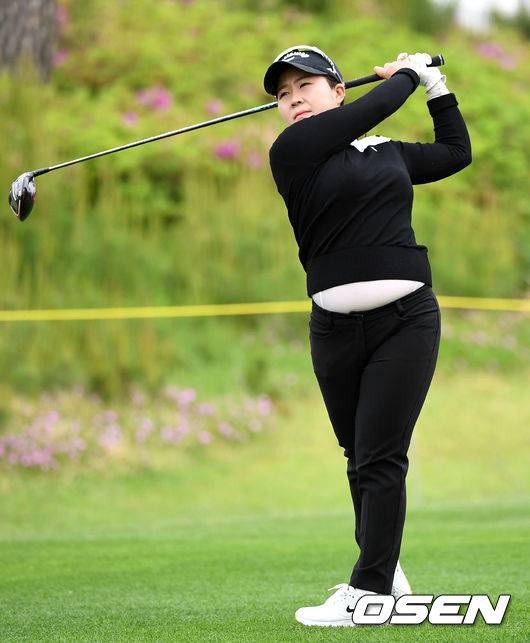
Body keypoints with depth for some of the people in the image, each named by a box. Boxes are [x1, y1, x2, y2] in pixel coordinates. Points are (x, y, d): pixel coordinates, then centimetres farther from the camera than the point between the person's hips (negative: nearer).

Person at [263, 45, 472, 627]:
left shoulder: (389, 154, 13)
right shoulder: (292, 151, 0)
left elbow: (456, 151, 30)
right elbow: (375, 108, -3)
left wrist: (435, 82, 26)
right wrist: (405, 75, 13)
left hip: (407, 318, 0)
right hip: (335, 329, 0)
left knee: (381, 456, -7)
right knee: (360, 458, 6)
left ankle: (368, 591, -4)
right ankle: (387, 575, 23)